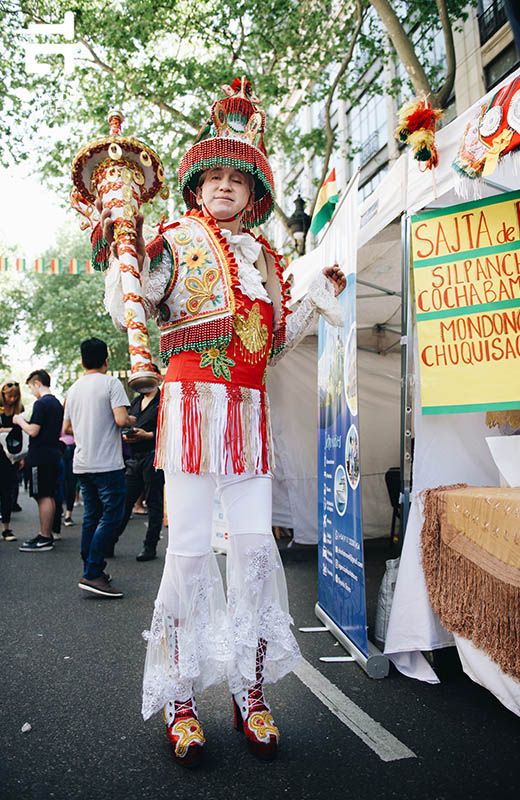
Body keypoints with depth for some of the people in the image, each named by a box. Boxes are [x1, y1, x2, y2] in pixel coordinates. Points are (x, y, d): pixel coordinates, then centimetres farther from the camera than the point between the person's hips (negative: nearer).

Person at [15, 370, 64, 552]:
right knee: (49, 496, 14)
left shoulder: (41, 403, -14)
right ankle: (47, 534, 22)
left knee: (43, 497, -5)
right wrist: (26, 422, 21)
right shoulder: (57, 403, 15)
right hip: (53, 454, 9)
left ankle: (45, 539, -1)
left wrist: (20, 421, -1)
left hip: (40, 457, -9)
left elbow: (33, 431, -19)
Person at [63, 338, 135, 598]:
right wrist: (131, 420, 3)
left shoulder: (74, 388, 13)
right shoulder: (111, 383, -7)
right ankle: (92, 574, -10)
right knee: (111, 516, -5)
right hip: (107, 463, -7)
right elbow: (121, 420, -19)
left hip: (82, 464, 7)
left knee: (91, 517, 13)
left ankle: (91, 570, 19)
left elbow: (67, 428, 17)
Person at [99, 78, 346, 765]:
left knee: (256, 544, 1)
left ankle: (251, 693, 17)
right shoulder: (175, 239, 7)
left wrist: (318, 298, 19)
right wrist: (122, 255, -15)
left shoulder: (265, 256, 20)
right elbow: (126, 312, -2)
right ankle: (181, 701, 12)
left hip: (250, 412, 5)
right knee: (188, 547, -4)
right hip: (191, 402, -4)